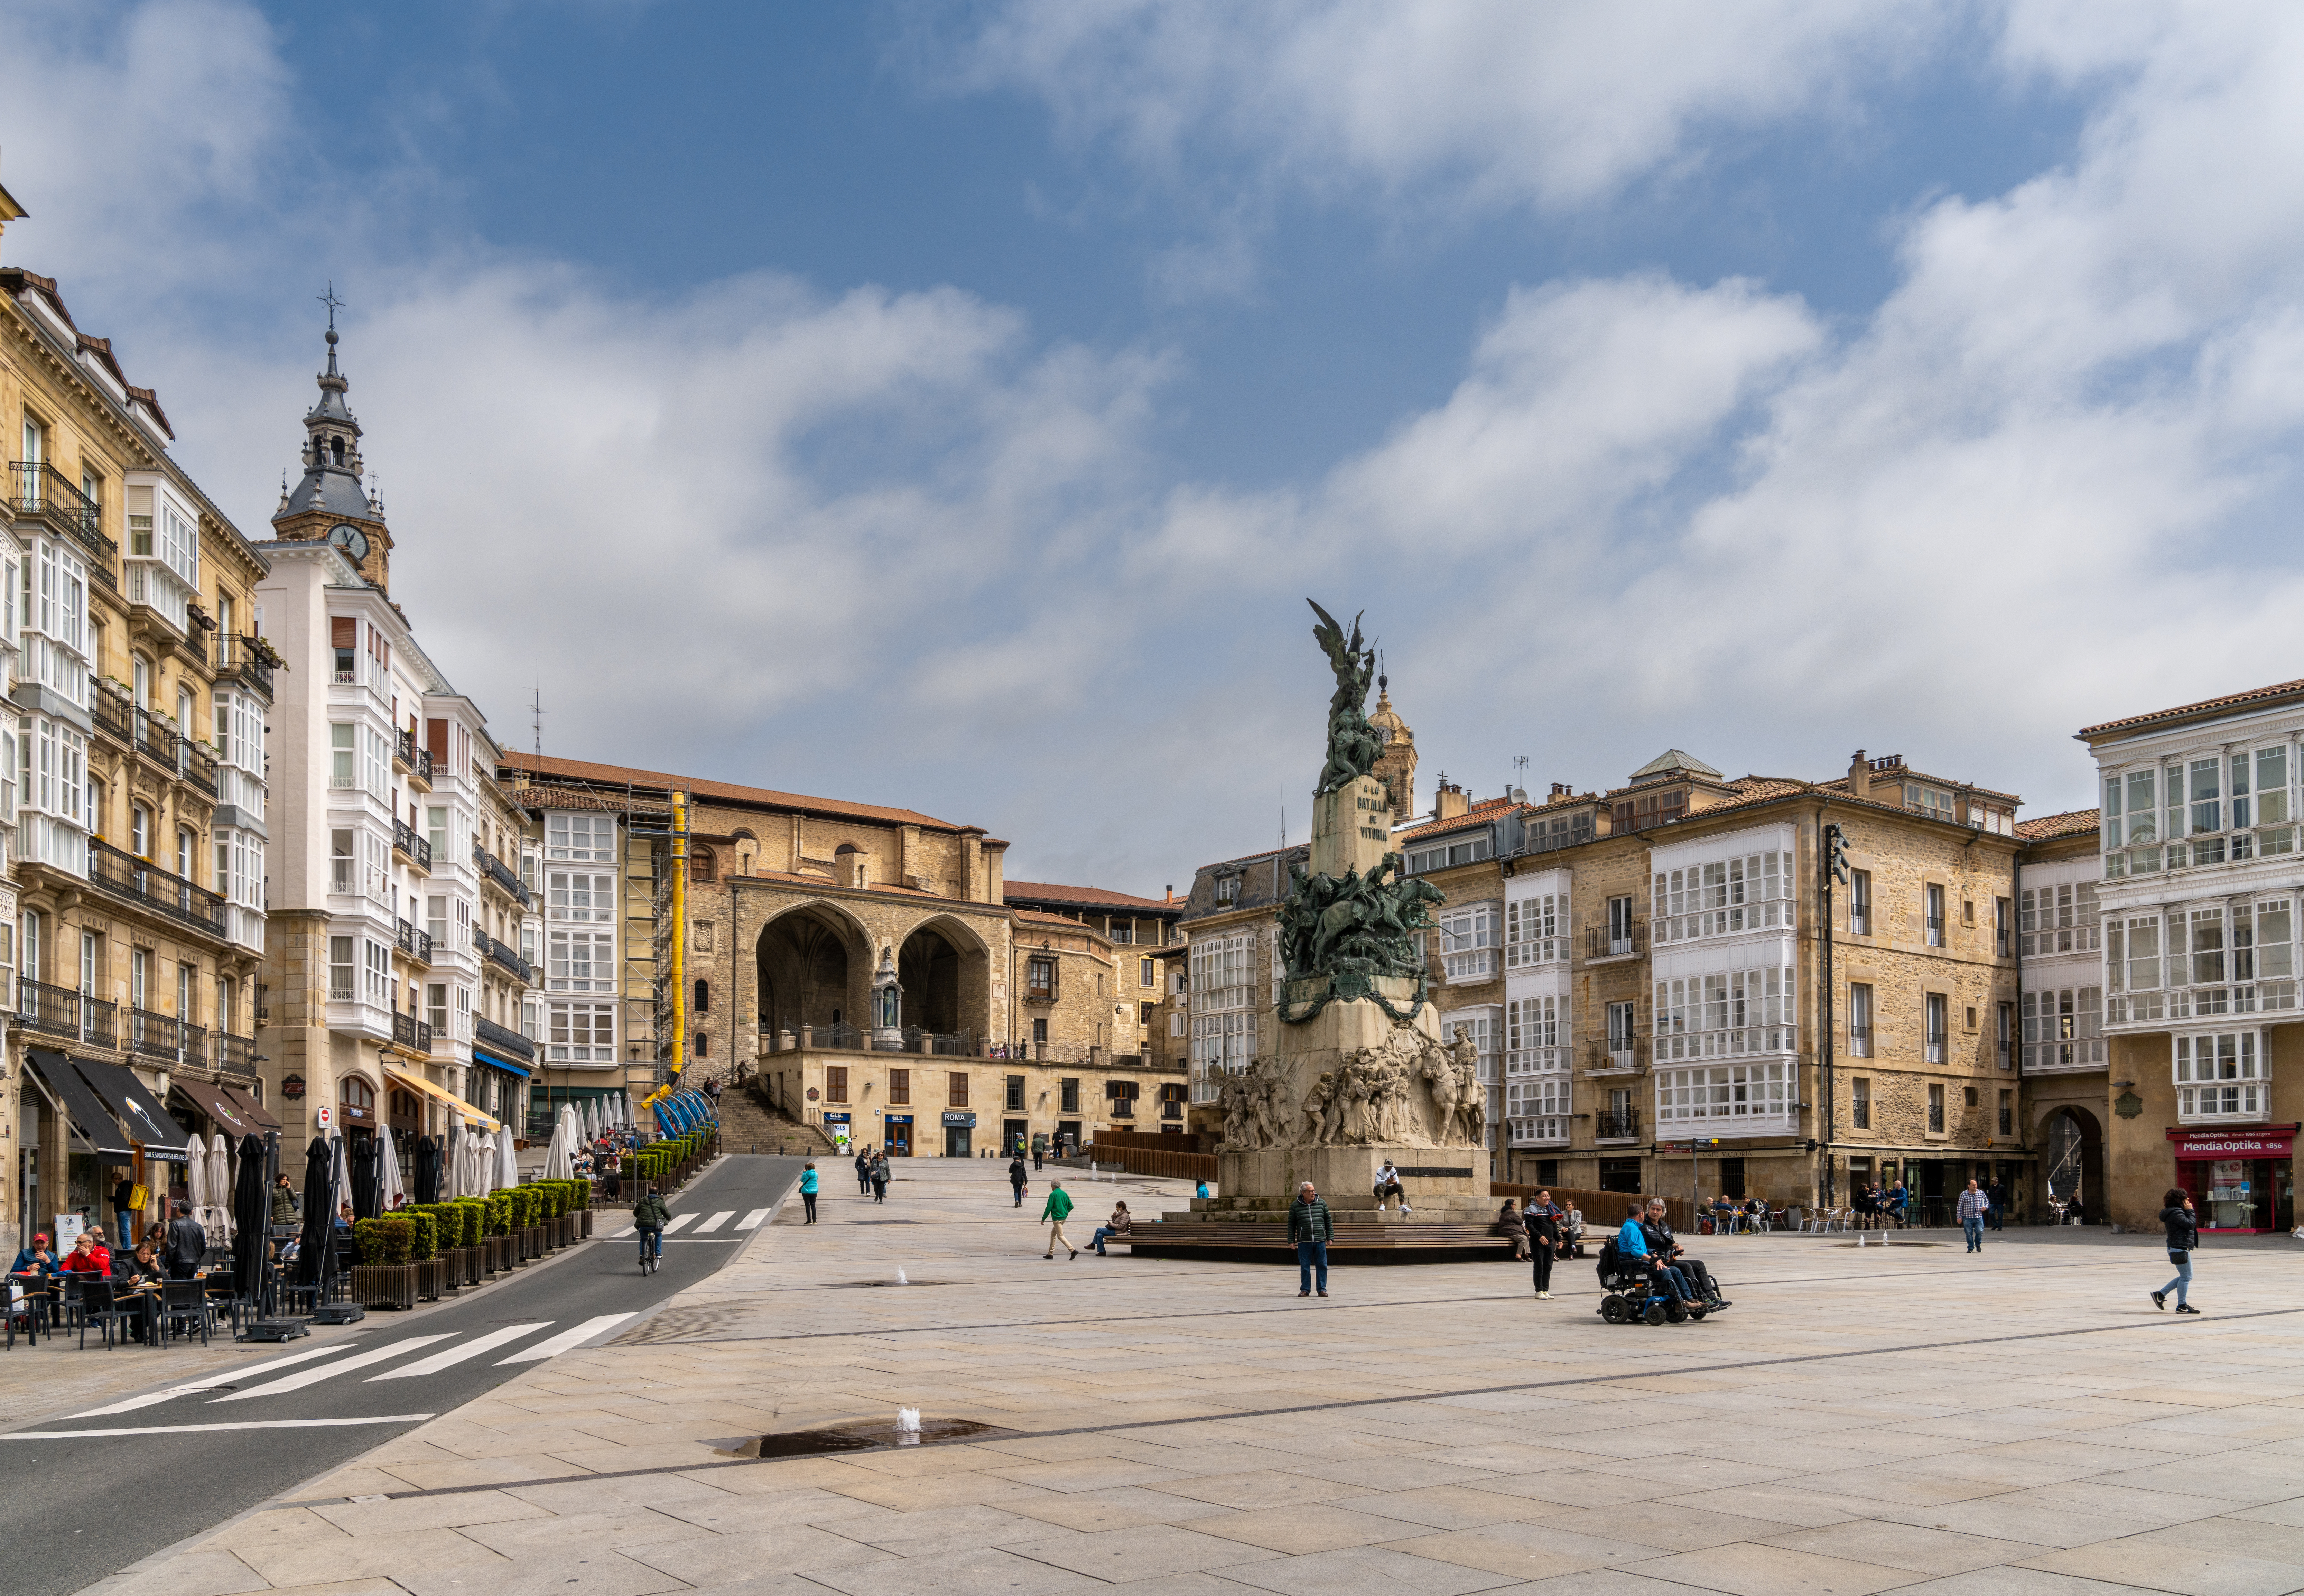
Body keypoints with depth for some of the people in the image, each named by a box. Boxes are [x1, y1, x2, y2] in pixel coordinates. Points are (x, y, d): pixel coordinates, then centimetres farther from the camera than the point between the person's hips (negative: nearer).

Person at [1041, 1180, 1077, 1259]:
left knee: (1061, 1236, -6)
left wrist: (1043, 1219, -2)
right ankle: (1050, 1253, 22)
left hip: (1057, 1218, -8)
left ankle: (1073, 1250, -20)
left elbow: (1049, 1208, -12)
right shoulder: (1064, 1194, 9)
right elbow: (1071, 1206, 10)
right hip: (1064, 1217, 8)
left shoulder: (1053, 1194, -11)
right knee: (1053, 1234, 19)